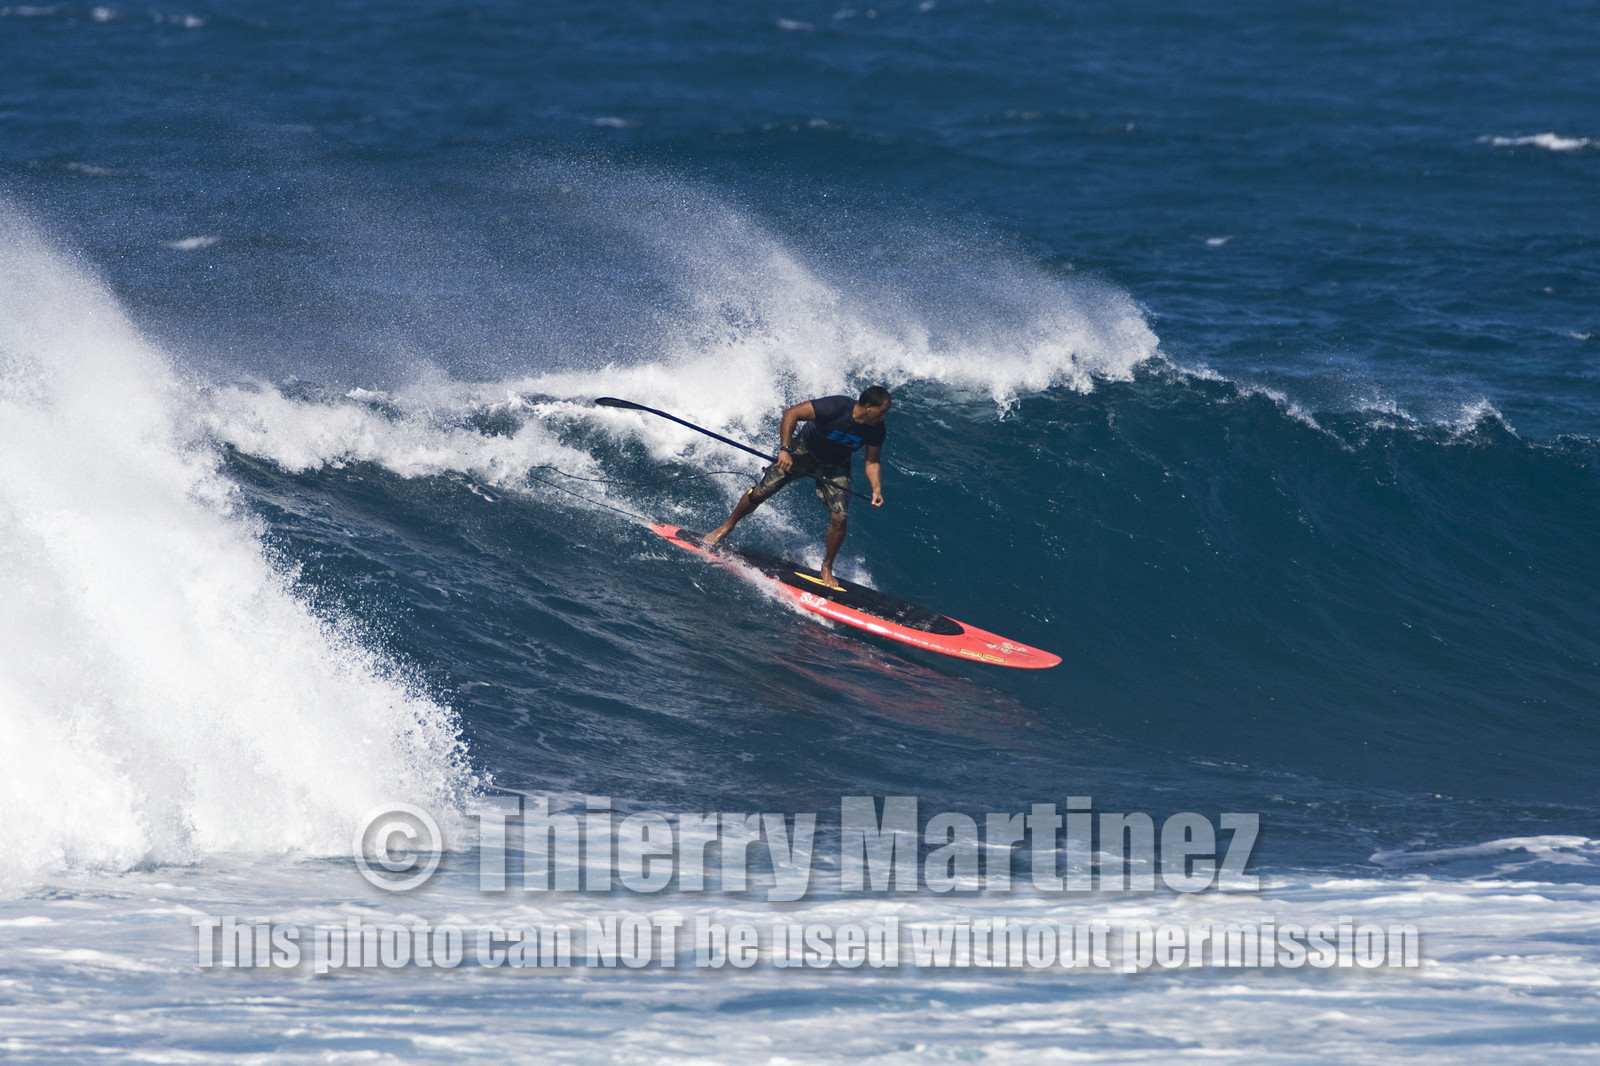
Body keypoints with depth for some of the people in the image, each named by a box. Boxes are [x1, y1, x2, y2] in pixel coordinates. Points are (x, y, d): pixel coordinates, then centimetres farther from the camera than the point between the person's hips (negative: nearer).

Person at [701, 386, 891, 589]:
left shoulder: (876, 430, -20)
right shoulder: (835, 408, -34)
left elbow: (872, 462, -5)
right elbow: (791, 413, -29)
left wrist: (877, 489, -21)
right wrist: (785, 449, -33)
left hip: (835, 468, 3)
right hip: (803, 452, -3)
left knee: (839, 518, -11)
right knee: (760, 493, -1)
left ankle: (826, 568, 12)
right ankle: (728, 526, 27)